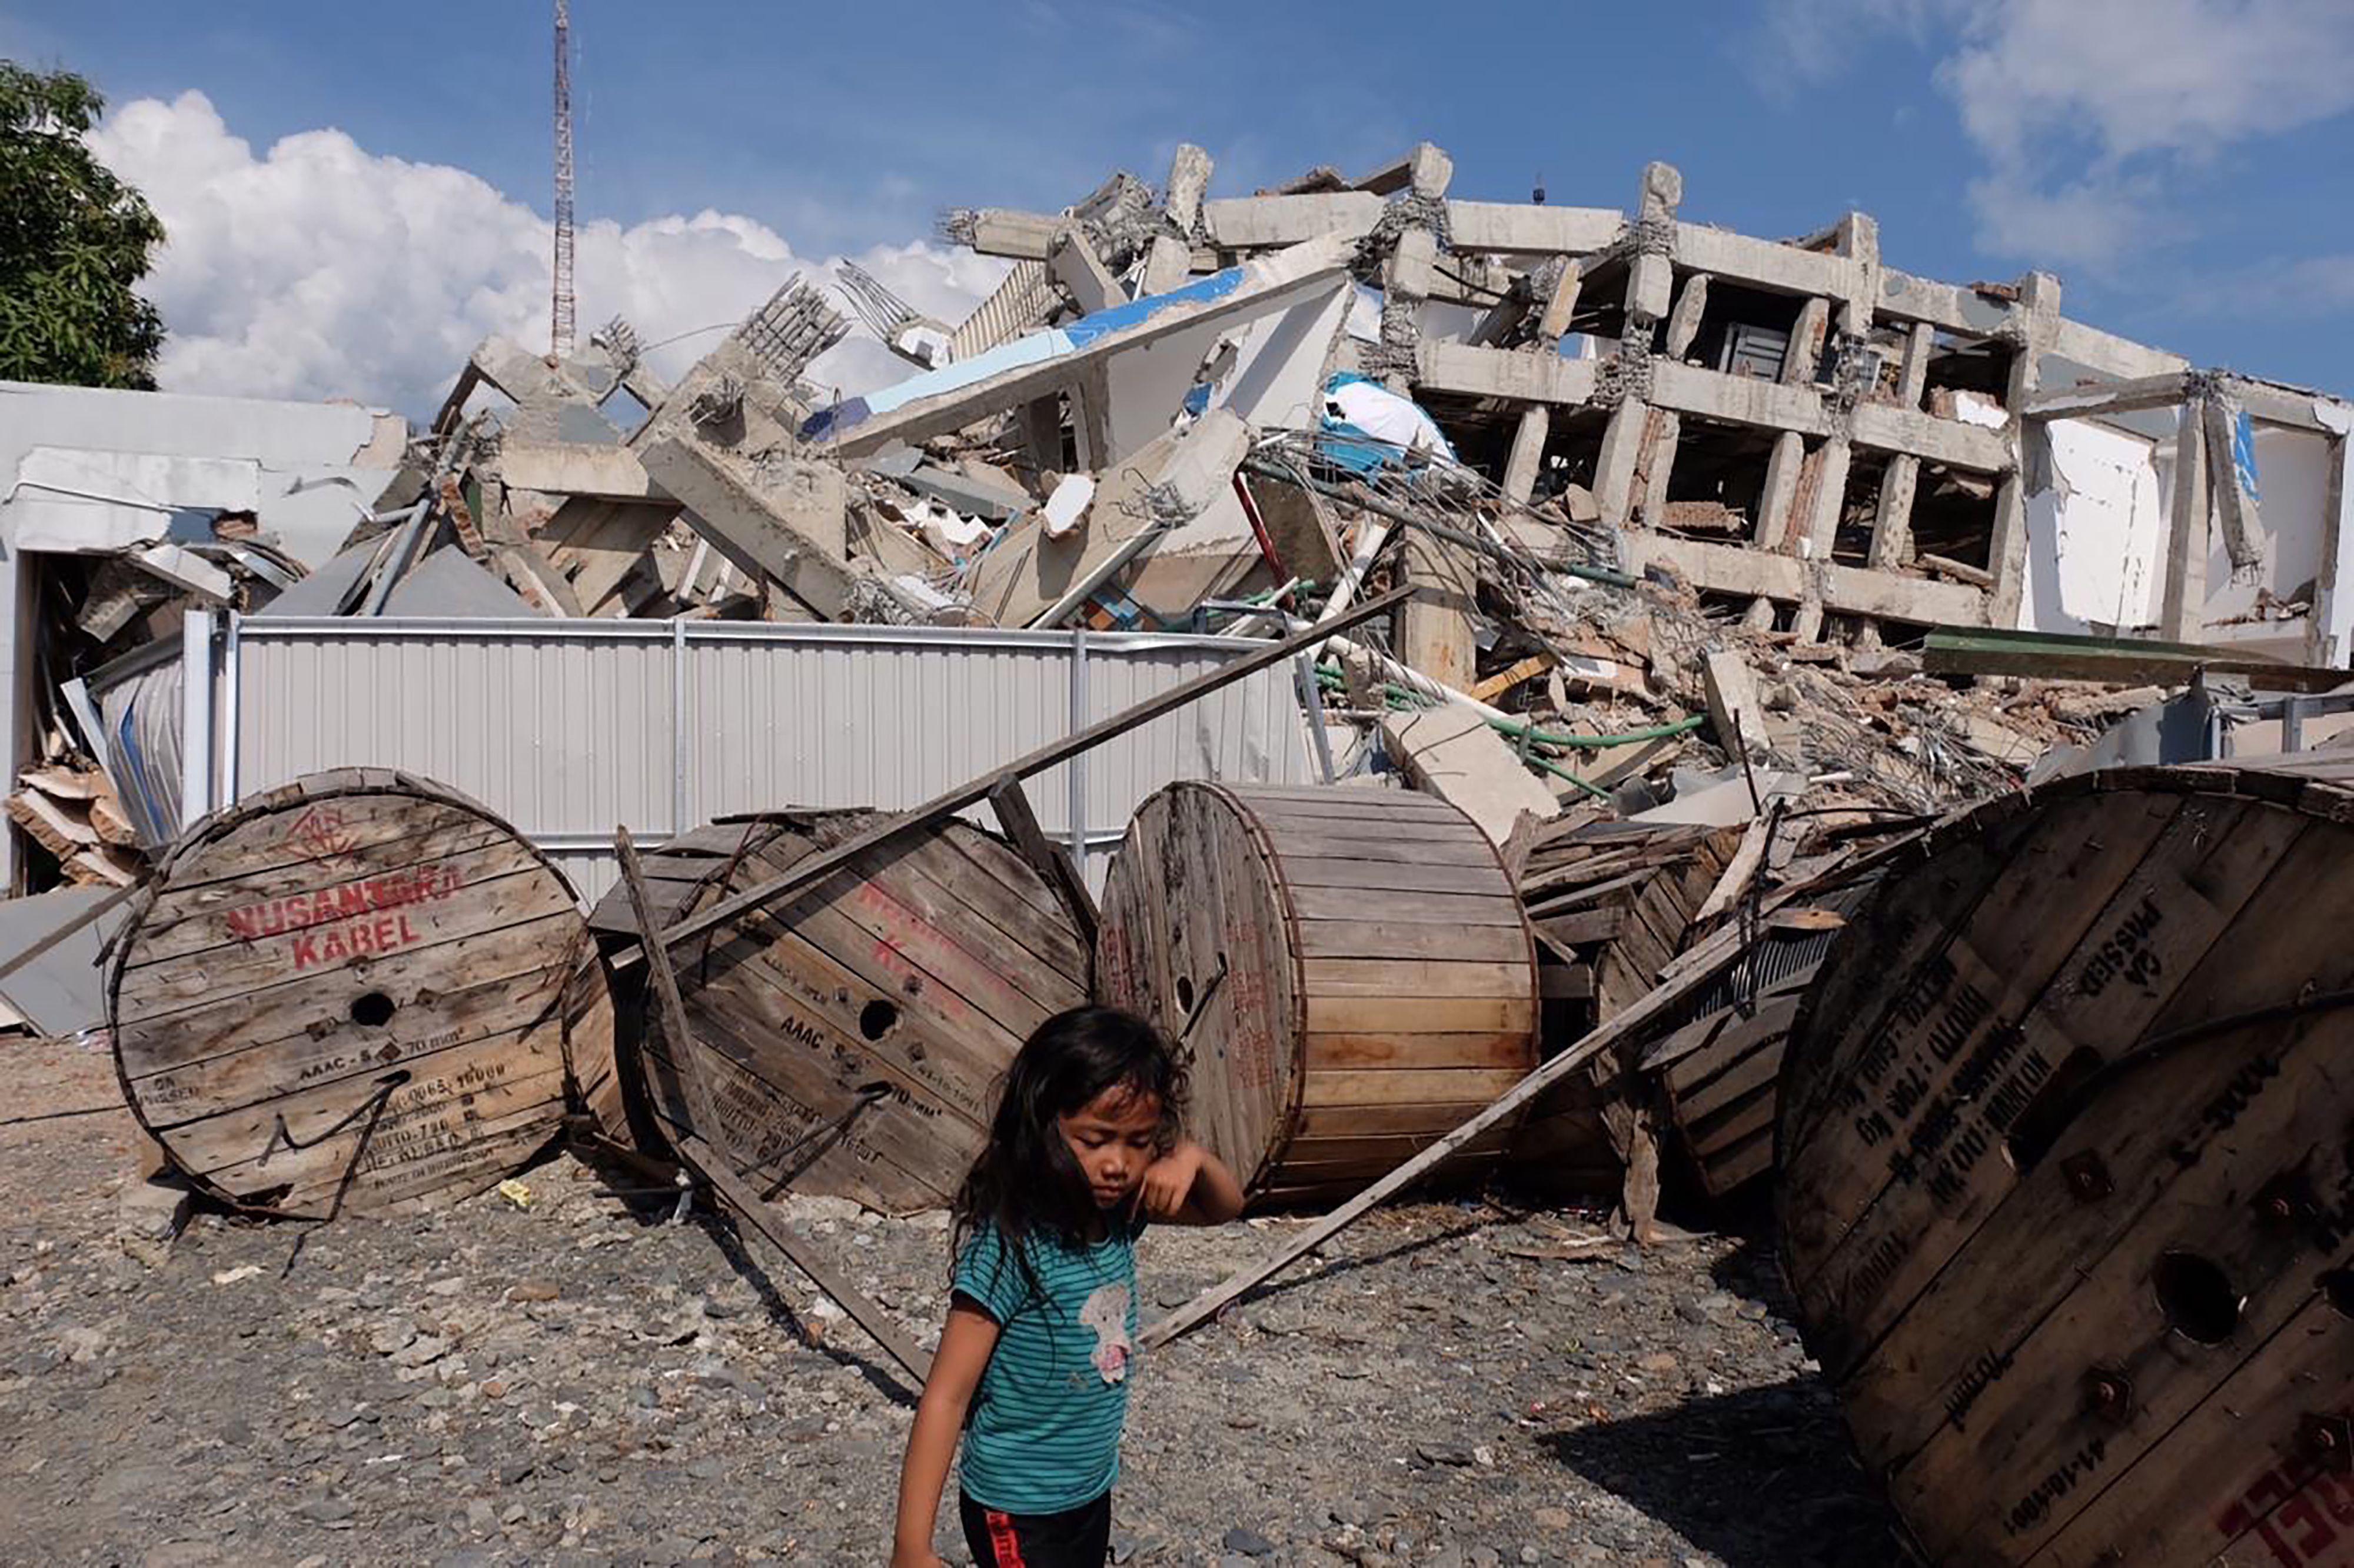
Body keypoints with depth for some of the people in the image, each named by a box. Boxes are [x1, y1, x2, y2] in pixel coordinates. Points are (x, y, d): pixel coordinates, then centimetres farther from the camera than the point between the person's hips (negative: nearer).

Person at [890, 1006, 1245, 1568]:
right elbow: (946, 1395, -27)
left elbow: (1225, 1208, 6)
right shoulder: (1009, 1245, -28)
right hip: (1019, 1510, -7)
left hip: (1091, 1489, 7)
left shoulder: (1117, 1210, -9)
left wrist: (1192, 1157, -16)